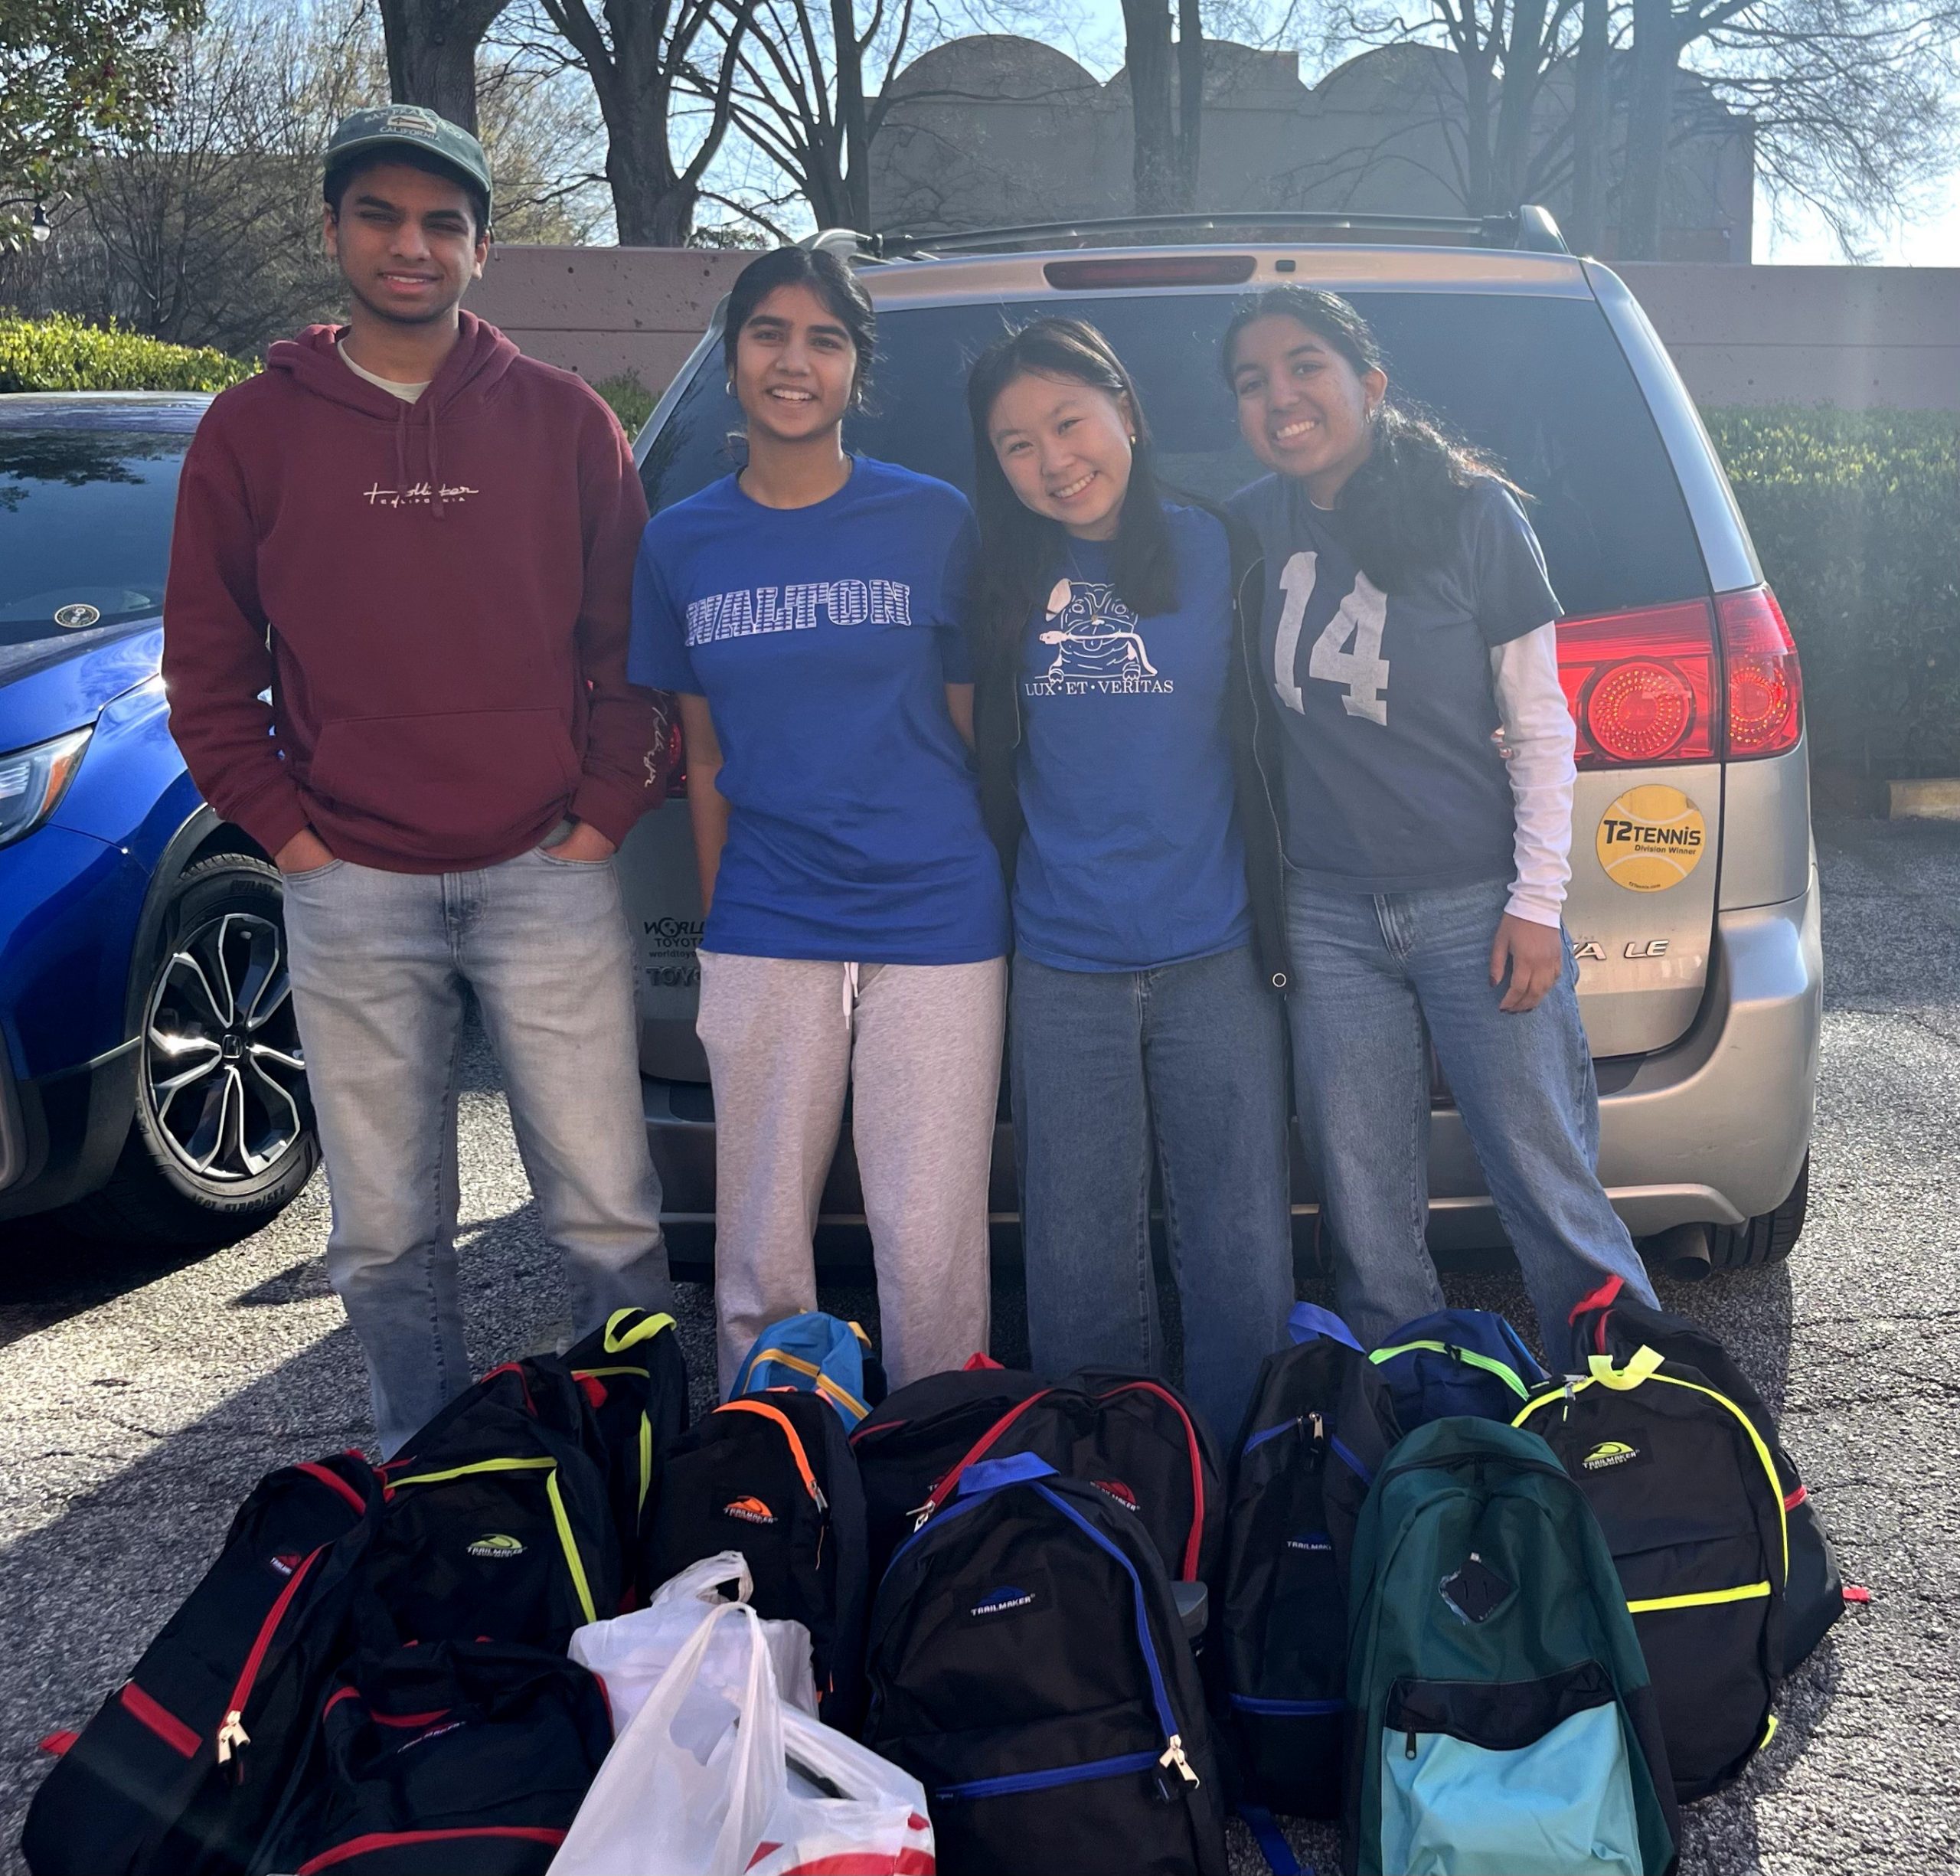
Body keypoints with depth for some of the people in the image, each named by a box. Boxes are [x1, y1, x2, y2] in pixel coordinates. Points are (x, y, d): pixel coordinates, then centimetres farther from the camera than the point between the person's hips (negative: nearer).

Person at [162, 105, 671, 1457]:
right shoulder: (255, 430, 6)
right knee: (388, 1238, 9)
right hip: (351, 896, 1)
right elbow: (207, 664, 9)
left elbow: (629, 637, 8)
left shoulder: (564, 422, 6)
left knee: (607, 1211, 3)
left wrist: (605, 810, -1)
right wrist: (282, 826, 0)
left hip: (548, 877, -1)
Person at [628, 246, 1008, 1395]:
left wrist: (985, 894, 4)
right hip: (764, 940, 2)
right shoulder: (682, 545, 8)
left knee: (931, 1246, 1)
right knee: (760, 1247, 9)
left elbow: (975, 731, 6)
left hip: (936, 924, -2)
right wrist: (720, 919, 10)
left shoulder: (935, 522, 1)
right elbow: (706, 759, 13)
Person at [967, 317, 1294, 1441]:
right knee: (1082, 1263, 9)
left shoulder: (1218, 551, 1)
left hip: (1217, 957, -1)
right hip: (1063, 969, 1)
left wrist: (1277, 919, 1)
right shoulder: (1008, 582, 4)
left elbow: (1269, 736, 5)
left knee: (1242, 1254, 5)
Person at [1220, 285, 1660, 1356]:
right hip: (1326, 915, 3)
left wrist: (1537, 901, -7)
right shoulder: (1245, 532, 5)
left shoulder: (1474, 515, -4)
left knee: (1550, 1190, -2)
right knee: (1368, 1217, 7)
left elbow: (1539, 726, -1)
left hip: (1476, 903, -3)